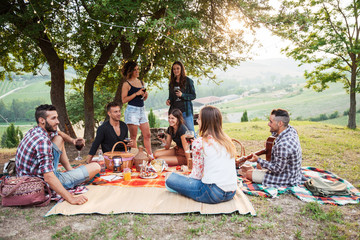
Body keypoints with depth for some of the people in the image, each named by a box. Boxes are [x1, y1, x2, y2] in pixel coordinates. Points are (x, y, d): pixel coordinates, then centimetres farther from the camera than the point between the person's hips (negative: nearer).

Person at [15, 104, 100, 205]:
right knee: (95, 167, -13)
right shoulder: (43, 141, -29)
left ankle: (70, 170, 21)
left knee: (59, 138, 19)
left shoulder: (35, 131, 0)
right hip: (45, 183, -9)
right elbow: (49, 178, -36)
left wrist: (71, 140, 3)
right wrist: (71, 198, -39)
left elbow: (58, 132, 23)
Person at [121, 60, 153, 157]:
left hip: (142, 110, 6)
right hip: (132, 110, -6)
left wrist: (145, 95, 2)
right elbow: (124, 100, -12)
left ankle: (151, 155, 15)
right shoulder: (127, 84, -4)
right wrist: (136, 93, -15)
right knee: (133, 136, 0)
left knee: (147, 135, 6)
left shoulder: (141, 82, 15)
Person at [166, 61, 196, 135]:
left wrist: (182, 95, -16)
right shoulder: (172, 83, 14)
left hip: (186, 110, -4)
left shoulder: (188, 80, 0)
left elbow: (193, 96, -2)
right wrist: (168, 101, -2)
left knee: (191, 131, -1)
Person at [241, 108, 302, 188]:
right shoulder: (291, 129, -9)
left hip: (287, 180, -9)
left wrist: (258, 160, -20)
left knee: (248, 173, -3)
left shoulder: (283, 144, -38)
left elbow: (277, 169, -27)